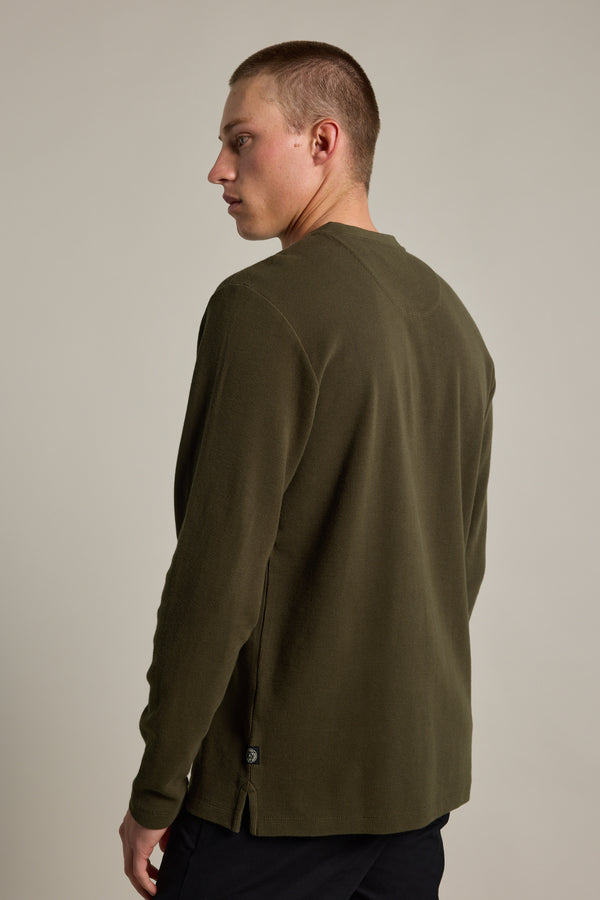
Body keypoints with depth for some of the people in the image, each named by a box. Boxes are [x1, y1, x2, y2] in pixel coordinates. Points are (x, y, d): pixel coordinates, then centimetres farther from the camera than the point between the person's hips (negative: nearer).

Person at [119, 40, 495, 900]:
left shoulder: (264, 306, -15)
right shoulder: (451, 316, 10)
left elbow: (219, 573, -19)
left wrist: (153, 795, -11)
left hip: (284, 780, -8)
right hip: (423, 775, 8)